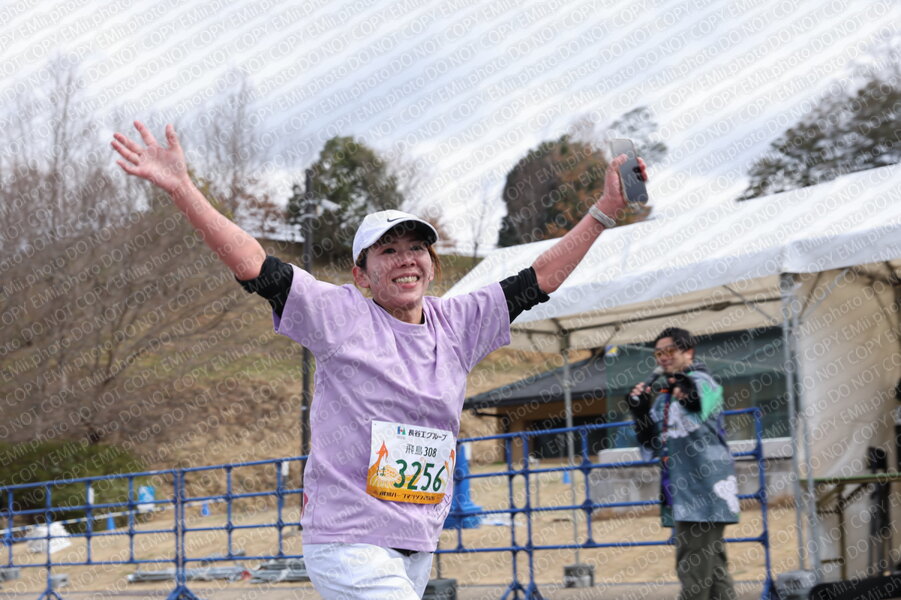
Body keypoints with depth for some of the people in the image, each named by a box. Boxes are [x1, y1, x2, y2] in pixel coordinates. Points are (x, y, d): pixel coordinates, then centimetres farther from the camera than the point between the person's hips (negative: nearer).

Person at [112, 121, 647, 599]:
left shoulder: (458, 324, 9)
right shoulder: (342, 315, -4)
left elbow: (538, 281, 15)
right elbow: (256, 268, -12)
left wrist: (605, 210, 13)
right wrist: (181, 188, -22)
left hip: (417, 549, 6)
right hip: (348, 542, -6)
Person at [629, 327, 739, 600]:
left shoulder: (701, 382, -8)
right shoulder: (664, 396, 18)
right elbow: (653, 445, 16)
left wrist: (690, 400, -52)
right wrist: (641, 412, 1)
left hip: (703, 489, -9)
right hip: (681, 493, 9)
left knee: (693, 569, -10)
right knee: (713, 567, 13)